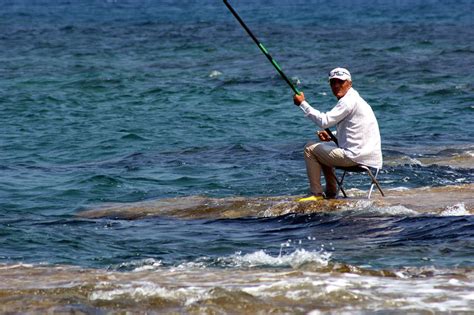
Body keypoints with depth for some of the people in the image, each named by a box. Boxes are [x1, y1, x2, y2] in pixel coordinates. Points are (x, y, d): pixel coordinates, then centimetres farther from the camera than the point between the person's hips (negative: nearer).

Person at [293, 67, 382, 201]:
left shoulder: (349, 101, -15)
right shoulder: (353, 99, 18)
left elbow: (324, 121, -22)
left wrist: (302, 103, -14)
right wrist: (331, 136, 12)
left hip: (357, 157, -10)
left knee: (310, 148, 1)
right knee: (323, 149, 30)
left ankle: (316, 193, 4)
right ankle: (330, 193, 29)